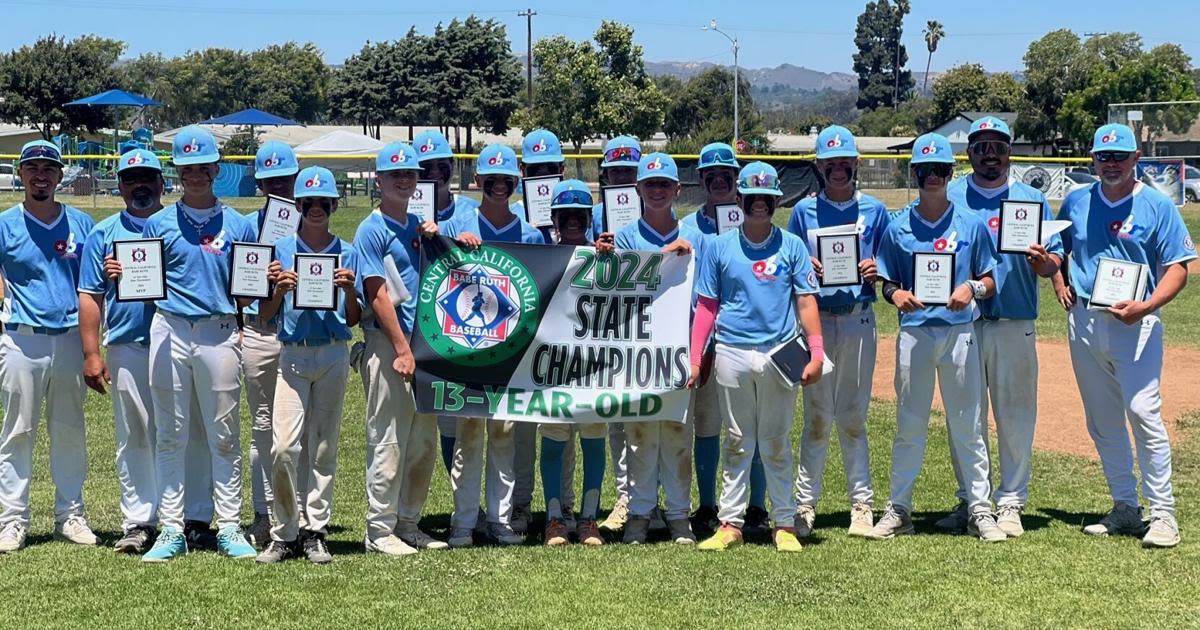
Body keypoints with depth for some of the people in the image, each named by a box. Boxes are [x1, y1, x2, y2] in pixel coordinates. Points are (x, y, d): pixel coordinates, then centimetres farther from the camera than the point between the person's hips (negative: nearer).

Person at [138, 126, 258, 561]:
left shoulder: (238, 225, 8)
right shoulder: (159, 223, 9)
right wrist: (120, 274, -10)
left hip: (220, 333, 0)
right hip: (169, 330, 1)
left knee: (224, 437, 3)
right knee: (170, 435, 4)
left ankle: (229, 528, 10)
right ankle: (171, 530, 11)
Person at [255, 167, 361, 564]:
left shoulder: (348, 254, 8)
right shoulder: (280, 250, 6)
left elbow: (353, 320, 8)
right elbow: (264, 314, 5)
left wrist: (349, 289, -11)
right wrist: (280, 288, -14)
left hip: (334, 356, 1)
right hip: (293, 355, -1)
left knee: (323, 447, 5)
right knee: (284, 445, -11)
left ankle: (314, 532, 12)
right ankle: (284, 534, 0)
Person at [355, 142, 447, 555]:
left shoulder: (418, 226, 15)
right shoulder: (372, 230, -6)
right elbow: (377, 294, -13)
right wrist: (401, 348, -17)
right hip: (387, 343, -7)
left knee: (424, 443, 11)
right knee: (389, 441, -4)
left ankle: (408, 523, 22)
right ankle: (380, 529, 5)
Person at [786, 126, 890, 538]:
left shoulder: (874, 210, 7)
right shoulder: (804, 211, 6)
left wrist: (876, 272, -11)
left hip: (859, 320, 1)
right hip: (815, 319, 0)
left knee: (853, 416, 5)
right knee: (818, 415, 1)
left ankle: (861, 504, 12)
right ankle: (805, 503, 7)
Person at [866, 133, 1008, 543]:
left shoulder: (971, 225, 5)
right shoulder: (898, 228, 6)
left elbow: (990, 282, 8)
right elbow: (887, 282, 10)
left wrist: (972, 288, -13)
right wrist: (896, 294, -13)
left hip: (960, 331, 0)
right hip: (914, 331, 0)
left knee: (967, 425, 2)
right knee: (909, 424, 4)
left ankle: (980, 510, 10)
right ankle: (898, 509, 11)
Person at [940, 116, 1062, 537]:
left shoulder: (1032, 199, 9)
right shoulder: (947, 198, 9)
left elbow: (1054, 261, 6)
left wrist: (1042, 261, -17)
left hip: (1016, 326, 0)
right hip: (960, 325, 1)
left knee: (1016, 415, 1)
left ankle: (1010, 503, 10)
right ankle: (968, 500, 18)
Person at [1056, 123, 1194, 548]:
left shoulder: (1157, 206, -2)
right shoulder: (1076, 202, 10)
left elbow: (1178, 268, -5)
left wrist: (1146, 306, -20)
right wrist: (1060, 285, 5)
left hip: (1135, 322, -5)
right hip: (1083, 320, 5)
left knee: (1144, 413, -13)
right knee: (1102, 419, 9)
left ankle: (1162, 514, -8)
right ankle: (1125, 508, 20)